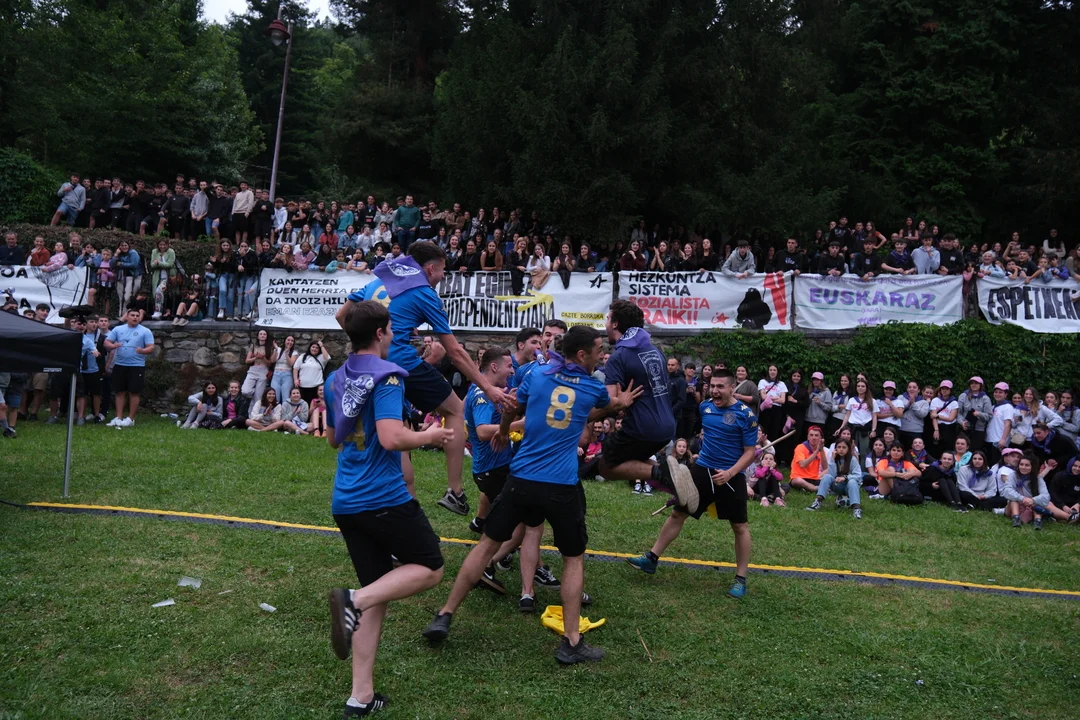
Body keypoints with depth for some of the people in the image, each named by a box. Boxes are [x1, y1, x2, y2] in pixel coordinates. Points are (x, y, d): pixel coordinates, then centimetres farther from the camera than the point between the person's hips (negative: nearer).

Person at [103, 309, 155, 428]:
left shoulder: (145, 331, -1)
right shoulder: (118, 329, 8)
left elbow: (151, 348, -6)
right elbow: (106, 343, 5)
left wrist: (142, 351, -27)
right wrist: (113, 345, -18)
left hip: (137, 366, -3)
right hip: (119, 365, 3)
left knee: (134, 392, -2)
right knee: (120, 392, 7)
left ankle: (130, 418, 5)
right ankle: (118, 418, 12)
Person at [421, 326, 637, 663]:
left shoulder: (536, 375, 4)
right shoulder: (594, 388, 1)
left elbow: (511, 411, 22)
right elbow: (610, 405, 25)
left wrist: (502, 433, 41)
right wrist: (621, 401, 47)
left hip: (522, 480, 2)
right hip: (563, 487, -2)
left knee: (487, 544, 14)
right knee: (574, 558, 15)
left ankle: (444, 617, 18)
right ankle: (571, 642, 15)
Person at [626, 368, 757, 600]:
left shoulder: (745, 414, -13)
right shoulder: (705, 406, 2)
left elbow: (750, 452, -12)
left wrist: (730, 472, -22)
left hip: (731, 477, -4)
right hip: (702, 469, 4)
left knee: (739, 526, 4)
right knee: (677, 513, 5)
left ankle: (741, 579, 19)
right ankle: (652, 559, 15)